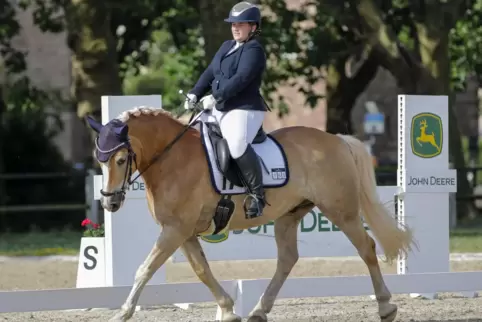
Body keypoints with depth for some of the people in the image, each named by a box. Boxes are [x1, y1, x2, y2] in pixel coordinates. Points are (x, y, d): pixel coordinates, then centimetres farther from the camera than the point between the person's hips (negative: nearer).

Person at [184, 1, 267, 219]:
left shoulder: (254, 50, -9)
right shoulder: (226, 47, 19)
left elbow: (241, 79, -22)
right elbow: (210, 73, 15)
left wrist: (216, 96, -27)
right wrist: (195, 94, 0)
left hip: (244, 109, -10)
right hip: (221, 110, 10)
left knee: (238, 146, -33)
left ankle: (257, 195, -24)